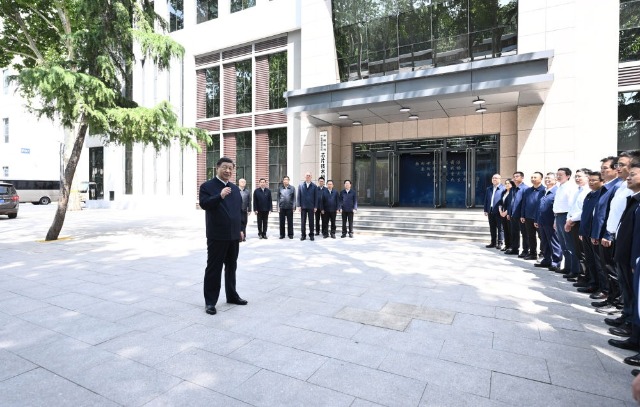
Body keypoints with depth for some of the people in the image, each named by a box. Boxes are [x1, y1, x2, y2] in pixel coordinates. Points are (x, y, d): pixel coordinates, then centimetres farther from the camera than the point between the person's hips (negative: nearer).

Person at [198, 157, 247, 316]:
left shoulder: (235, 188, 14)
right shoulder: (207, 186, -4)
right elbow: (204, 204, -20)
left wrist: (241, 229, 13)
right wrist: (220, 196, -34)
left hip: (233, 235, 6)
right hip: (217, 236, -6)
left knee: (231, 267, 16)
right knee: (213, 269, 2)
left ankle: (232, 295, 29)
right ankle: (210, 301, 11)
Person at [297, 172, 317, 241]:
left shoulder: (314, 186, 3)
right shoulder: (300, 185, 5)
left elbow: (316, 197, 2)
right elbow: (298, 196, 4)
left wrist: (315, 207, -3)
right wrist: (299, 205, -3)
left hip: (311, 207, 0)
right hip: (303, 206, 1)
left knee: (311, 222, 5)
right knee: (303, 222, 5)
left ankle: (311, 235, 14)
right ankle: (303, 235, 12)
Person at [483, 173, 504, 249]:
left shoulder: (503, 189, -5)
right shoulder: (489, 189, 14)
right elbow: (486, 200, 13)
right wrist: (486, 210, 7)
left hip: (499, 212, -6)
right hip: (490, 211, 6)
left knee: (500, 228, 2)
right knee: (492, 228, 12)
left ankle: (500, 243, 8)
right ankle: (493, 242, 20)